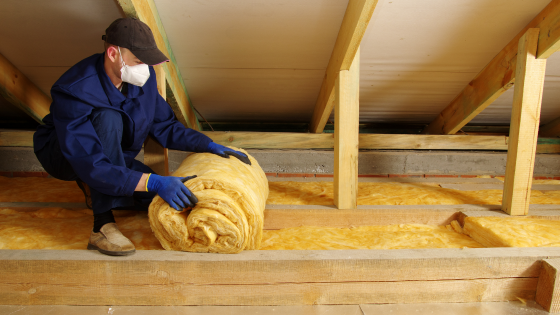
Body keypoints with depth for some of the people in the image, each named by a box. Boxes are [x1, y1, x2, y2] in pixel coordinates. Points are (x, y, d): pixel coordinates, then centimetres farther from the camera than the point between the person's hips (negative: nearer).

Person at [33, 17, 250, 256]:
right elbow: (91, 165, -40)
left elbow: (164, 126, -3)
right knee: (109, 118, -38)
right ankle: (103, 225, -34)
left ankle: (93, 187, 14)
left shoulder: (143, 77, -14)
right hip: (62, 154, -6)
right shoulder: (76, 91, -34)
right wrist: (153, 182, -50)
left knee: (160, 199, -10)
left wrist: (211, 146, -15)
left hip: (109, 154, 6)